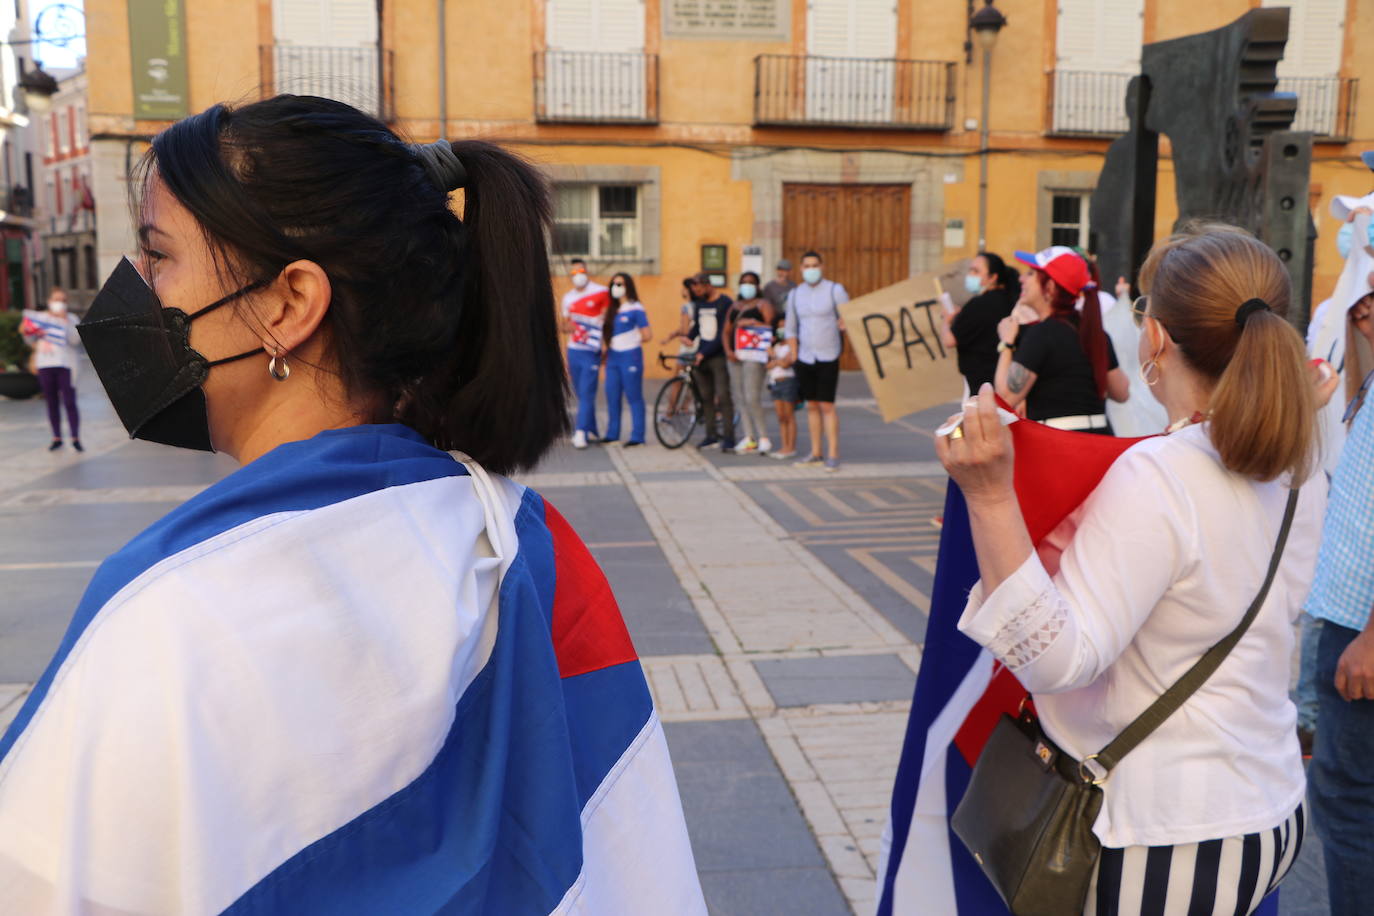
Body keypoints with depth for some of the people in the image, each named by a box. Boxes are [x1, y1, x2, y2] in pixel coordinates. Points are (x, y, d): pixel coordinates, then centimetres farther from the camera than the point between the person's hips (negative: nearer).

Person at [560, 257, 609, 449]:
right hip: (573, 351, 5)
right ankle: (591, 431, 20)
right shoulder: (568, 297, 12)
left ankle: (581, 432, -14)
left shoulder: (601, 292, -3)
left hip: (591, 352, -5)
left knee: (587, 393, -11)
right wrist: (567, 327, -4)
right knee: (581, 394, 9)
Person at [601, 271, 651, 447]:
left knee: (634, 397, -2)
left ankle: (637, 437, 1)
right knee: (612, 396, 9)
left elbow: (647, 335, -9)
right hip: (613, 357, 7)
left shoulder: (635, 309, -7)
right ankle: (612, 434, 18)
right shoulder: (612, 310, 14)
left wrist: (633, 341, 3)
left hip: (630, 356, -7)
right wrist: (607, 348, 5)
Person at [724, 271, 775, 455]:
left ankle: (764, 438, -4)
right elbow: (726, 331, 14)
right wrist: (728, 350, -1)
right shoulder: (734, 306, 21)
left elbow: (769, 328, -9)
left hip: (754, 354, -7)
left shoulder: (763, 304, 3)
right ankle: (749, 438, 8)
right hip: (735, 355, 7)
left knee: (752, 398, -14)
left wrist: (750, 324, -13)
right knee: (740, 397, 3)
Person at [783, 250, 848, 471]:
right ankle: (815, 452, 16)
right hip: (805, 356, 4)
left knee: (827, 405, -8)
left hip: (828, 356, -4)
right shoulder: (795, 294, 9)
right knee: (811, 405, 8)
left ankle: (833, 454, -3)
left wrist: (845, 323, -25)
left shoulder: (835, 290, -4)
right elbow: (791, 328, 16)